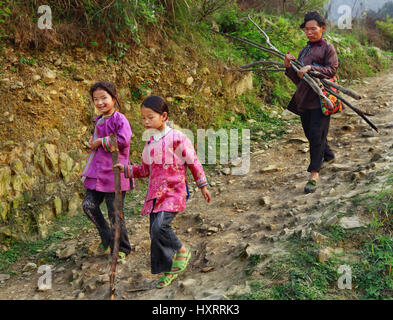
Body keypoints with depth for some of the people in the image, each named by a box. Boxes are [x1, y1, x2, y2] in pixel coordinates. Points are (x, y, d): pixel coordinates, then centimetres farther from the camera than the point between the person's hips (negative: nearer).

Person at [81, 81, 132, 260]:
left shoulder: (119, 119, -11)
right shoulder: (99, 121, 15)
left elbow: (123, 139, -28)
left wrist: (100, 142, -18)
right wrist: (93, 143, 11)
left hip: (114, 172, -8)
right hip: (97, 172, 8)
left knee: (114, 214, 0)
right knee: (88, 205, 0)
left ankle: (121, 249, 20)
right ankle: (107, 239, 20)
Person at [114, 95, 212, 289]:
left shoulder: (176, 138, -10)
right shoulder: (150, 142, 11)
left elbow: (193, 162, -2)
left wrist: (202, 186, 3)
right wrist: (126, 169, 6)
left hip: (174, 192, -7)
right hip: (155, 193, 7)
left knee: (159, 226, -24)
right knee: (155, 233, 7)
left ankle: (182, 251, 4)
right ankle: (169, 271, 23)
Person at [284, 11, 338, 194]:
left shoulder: (327, 48, -1)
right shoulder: (303, 51, 16)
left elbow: (332, 69, -13)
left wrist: (311, 68, -21)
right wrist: (289, 67, -1)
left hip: (321, 98, -7)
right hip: (304, 99, 7)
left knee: (316, 134, -10)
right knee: (310, 134, 15)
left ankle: (314, 174, -7)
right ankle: (329, 156, 41)